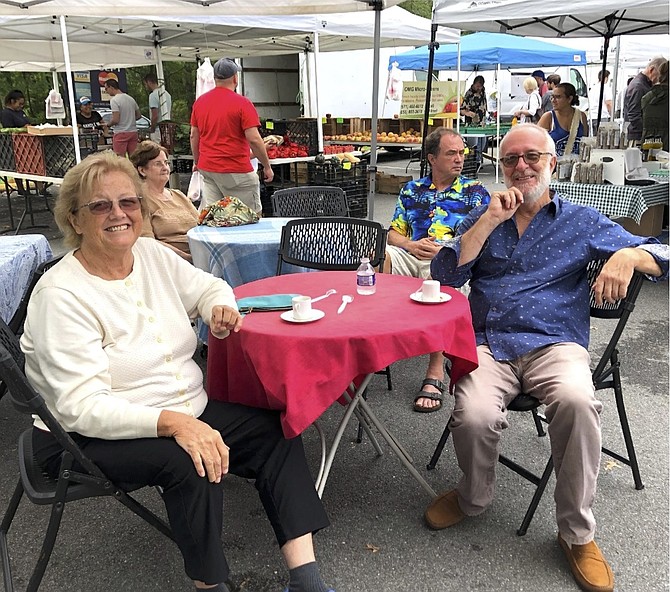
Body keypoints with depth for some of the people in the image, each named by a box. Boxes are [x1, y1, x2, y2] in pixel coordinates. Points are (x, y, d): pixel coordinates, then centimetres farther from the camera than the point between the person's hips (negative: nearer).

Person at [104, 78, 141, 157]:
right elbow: (139, 115, 17)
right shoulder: (131, 98, 11)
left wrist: (108, 124, 1)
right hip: (133, 132, 7)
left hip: (121, 133, -7)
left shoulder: (114, 100, -11)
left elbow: (115, 120, -17)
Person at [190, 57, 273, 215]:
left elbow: (194, 136, 13)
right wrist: (267, 166, -4)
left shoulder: (200, 102, 7)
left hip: (206, 168, 6)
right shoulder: (242, 103, -10)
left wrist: (196, 162, 26)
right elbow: (254, 139, -15)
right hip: (236, 171, -6)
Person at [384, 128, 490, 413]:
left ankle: (435, 373, -40)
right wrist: (410, 245, -4)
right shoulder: (412, 190, 23)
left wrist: (443, 250, -12)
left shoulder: (476, 192, 14)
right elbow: (393, 234, 19)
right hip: (411, 257, 3)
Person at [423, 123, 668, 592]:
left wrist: (629, 256, -16)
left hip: (555, 344, -1)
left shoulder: (583, 221, 14)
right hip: (487, 343, 1)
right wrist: (490, 221, -3)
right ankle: (474, 497, 4)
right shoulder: (483, 217, 18)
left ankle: (578, 533, -12)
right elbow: (444, 276, 4)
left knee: (576, 401, -35)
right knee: (475, 416, -31)